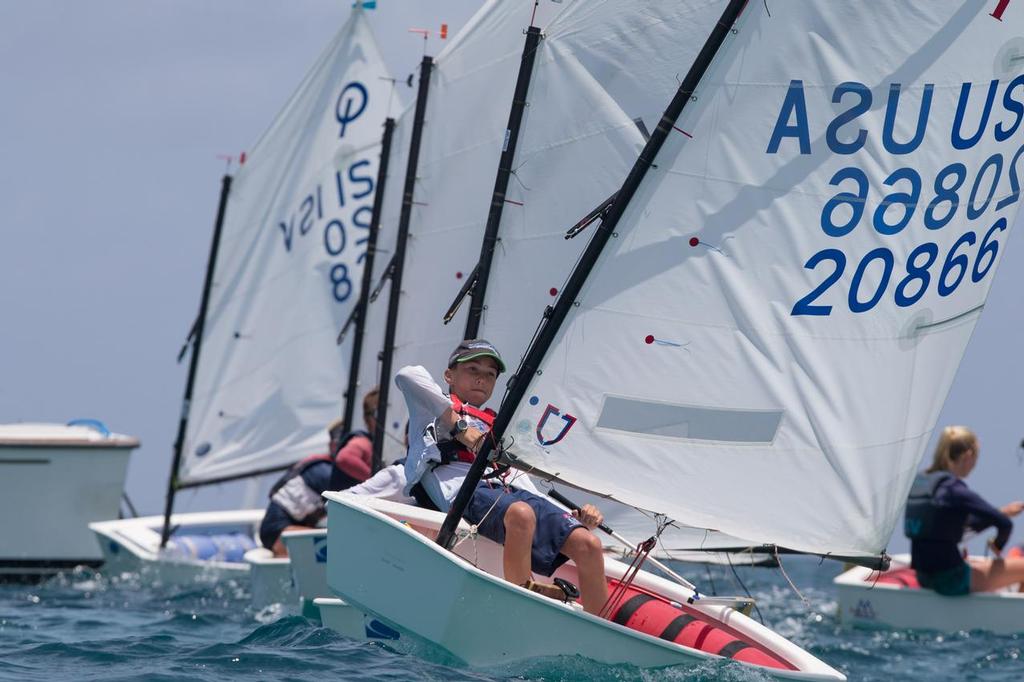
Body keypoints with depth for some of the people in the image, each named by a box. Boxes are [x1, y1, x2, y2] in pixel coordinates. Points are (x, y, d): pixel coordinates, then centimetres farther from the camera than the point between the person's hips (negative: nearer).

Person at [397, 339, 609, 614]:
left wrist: (577, 516, 10)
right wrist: (460, 428, -4)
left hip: (514, 490, 6)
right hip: (467, 492, -6)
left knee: (588, 544, -22)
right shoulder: (433, 409, 26)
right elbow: (408, 376, 1)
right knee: (520, 514, -41)